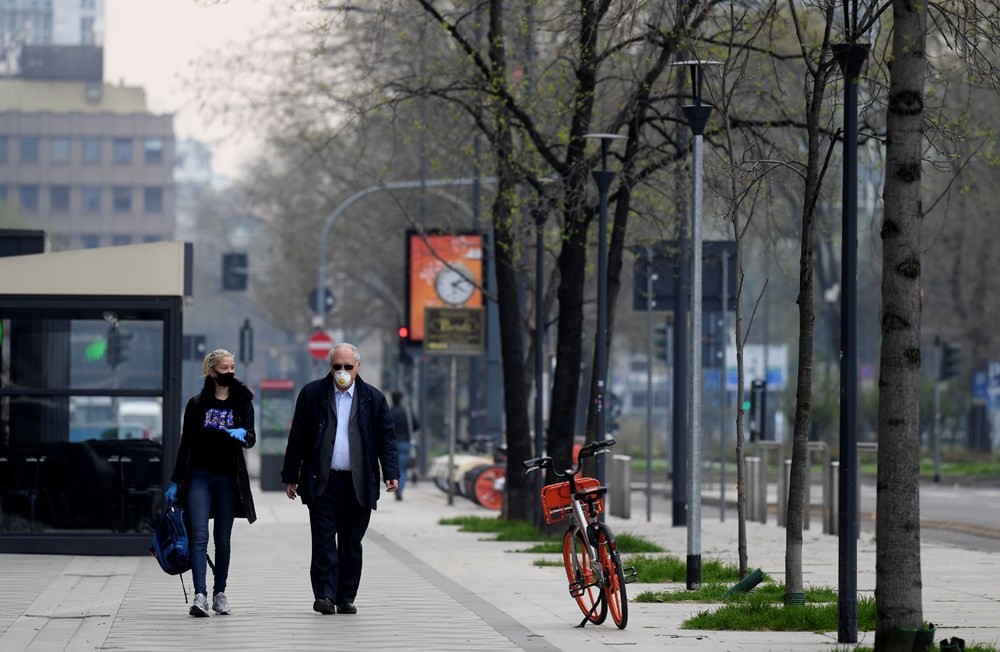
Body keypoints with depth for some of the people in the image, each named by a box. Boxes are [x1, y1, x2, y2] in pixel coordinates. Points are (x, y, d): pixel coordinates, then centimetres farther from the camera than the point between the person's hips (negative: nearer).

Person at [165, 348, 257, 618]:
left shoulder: (242, 403, 7)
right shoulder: (197, 403, 5)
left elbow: (251, 438, -3)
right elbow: (186, 444, 6)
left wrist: (243, 434, -27)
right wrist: (175, 482, 4)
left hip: (228, 478, 1)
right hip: (200, 476, -1)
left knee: (223, 538, 6)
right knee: (199, 536, -11)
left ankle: (220, 593, 15)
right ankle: (200, 595, -18)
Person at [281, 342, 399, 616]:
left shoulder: (373, 399, 7)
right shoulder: (311, 394, 5)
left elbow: (387, 438, 7)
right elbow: (297, 438, 7)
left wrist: (391, 473, -6)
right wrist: (290, 477, 4)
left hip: (357, 485, 1)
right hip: (321, 482, -1)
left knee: (351, 544, 6)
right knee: (323, 541, -7)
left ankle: (346, 598, 13)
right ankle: (324, 595, -7)